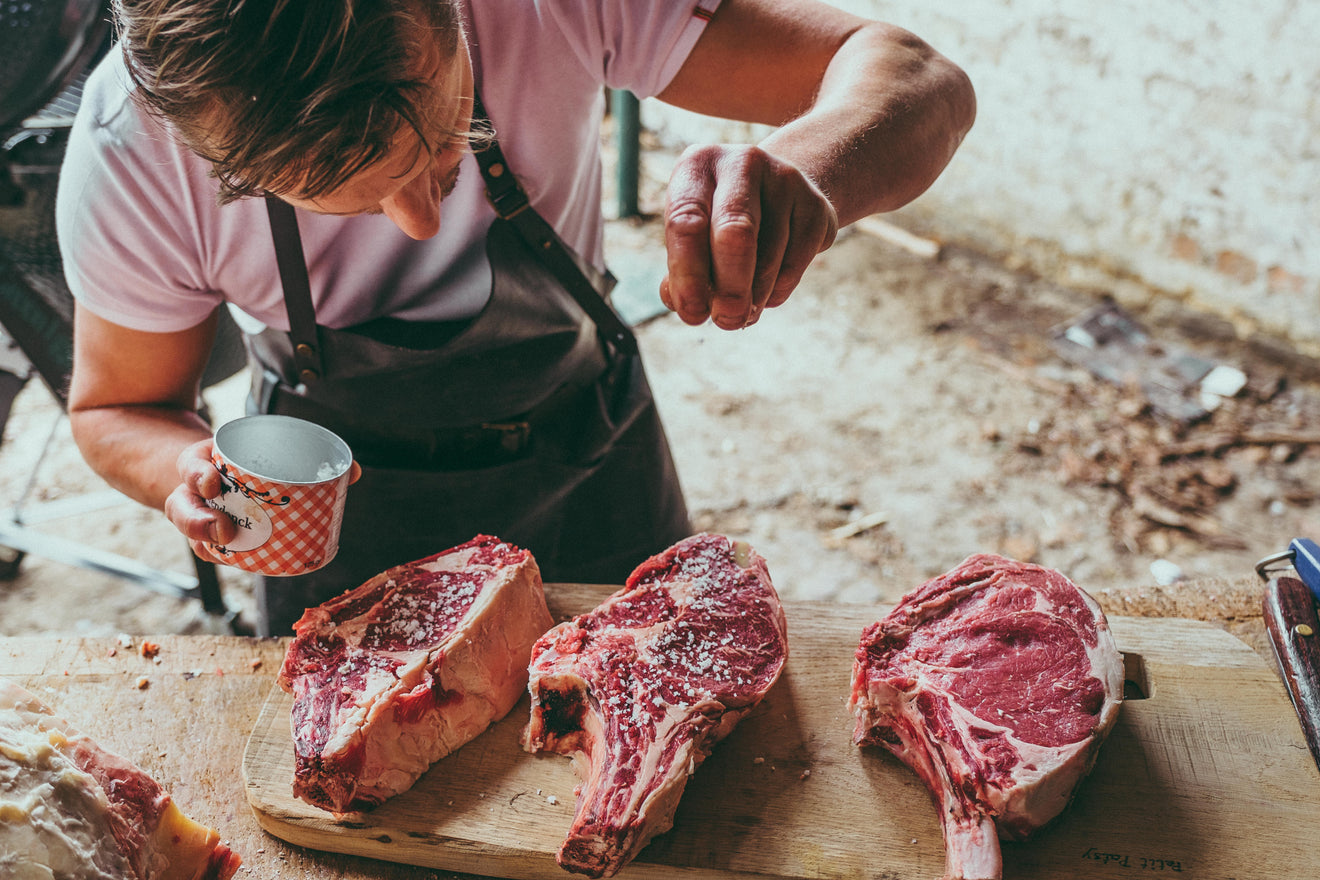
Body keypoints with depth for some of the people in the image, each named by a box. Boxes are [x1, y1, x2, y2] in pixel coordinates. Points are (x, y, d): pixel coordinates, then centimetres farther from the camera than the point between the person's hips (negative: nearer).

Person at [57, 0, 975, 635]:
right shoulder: (129, 154, -30)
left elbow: (915, 80, -31)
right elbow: (117, 406, -10)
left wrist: (803, 170, -54)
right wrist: (194, 473, -34)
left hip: (591, 463, 1)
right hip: (347, 508, 0)